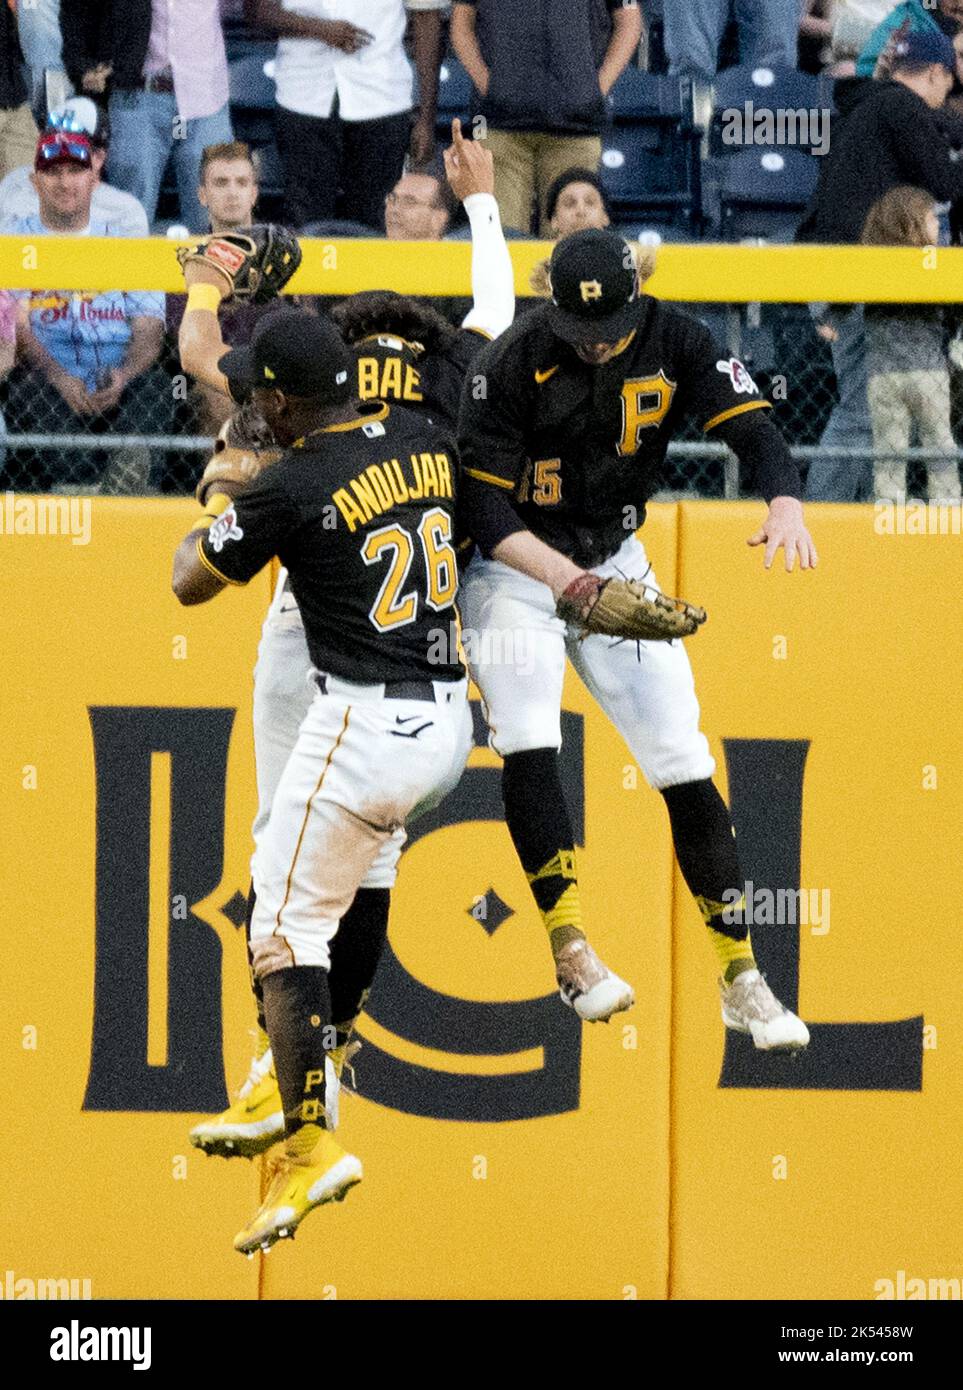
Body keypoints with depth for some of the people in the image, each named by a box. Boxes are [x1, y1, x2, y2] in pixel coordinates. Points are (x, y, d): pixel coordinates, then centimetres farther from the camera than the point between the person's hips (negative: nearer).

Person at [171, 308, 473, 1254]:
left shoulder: (292, 489, -13)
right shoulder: (426, 441, 6)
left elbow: (190, 584, 2)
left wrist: (206, 517, 23)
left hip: (362, 730, -7)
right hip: (449, 723, 7)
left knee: (283, 928, -3)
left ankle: (309, 1143, -11)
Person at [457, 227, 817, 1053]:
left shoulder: (675, 343, -12)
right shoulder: (513, 365, -21)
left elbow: (750, 426, -22)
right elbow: (484, 501, -21)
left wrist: (786, 504, -44)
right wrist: (559, 576, -37)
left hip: (616, 564, 3)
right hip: (515, 567, -3)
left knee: (684, 766, -1)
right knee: (529, 744, -24)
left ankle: (740, 977, 5)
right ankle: (572, 947, -19)